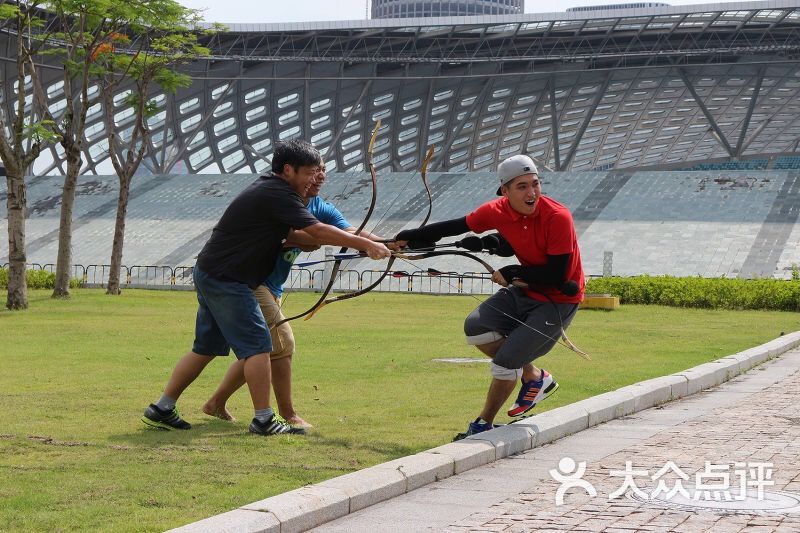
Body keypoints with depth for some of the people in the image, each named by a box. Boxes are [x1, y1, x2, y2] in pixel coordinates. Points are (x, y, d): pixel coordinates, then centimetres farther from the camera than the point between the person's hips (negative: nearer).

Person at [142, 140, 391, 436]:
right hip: (226, 281, -10)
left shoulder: (267, 189, 15)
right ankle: (263, 420, -6)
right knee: (257, 345, -8)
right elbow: (317, 231, -23)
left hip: (210, 275, 10)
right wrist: (365, 245, -21)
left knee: (206, 348, 15)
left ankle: (162, 409, 18)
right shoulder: (277, 195, -16)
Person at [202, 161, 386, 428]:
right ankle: (288, 415, -6)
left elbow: (353, 234, -9)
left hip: (271, 288, 9)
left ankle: (216, 402, 26)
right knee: (281, 343, -12)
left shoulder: (321, 209, 4)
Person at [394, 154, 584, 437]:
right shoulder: (498, 211, -9)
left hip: (558, 300, -7)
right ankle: (534, 377, 13)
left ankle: (484, 425, 11)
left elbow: (557, 275, -25)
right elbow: (456, 226, 6)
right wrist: (410, 238, 11)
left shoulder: (557, 217, -26)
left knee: (505, 361, -12)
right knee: (475, 328, -4)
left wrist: (512, 273, -15)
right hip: (525, 290, 7)